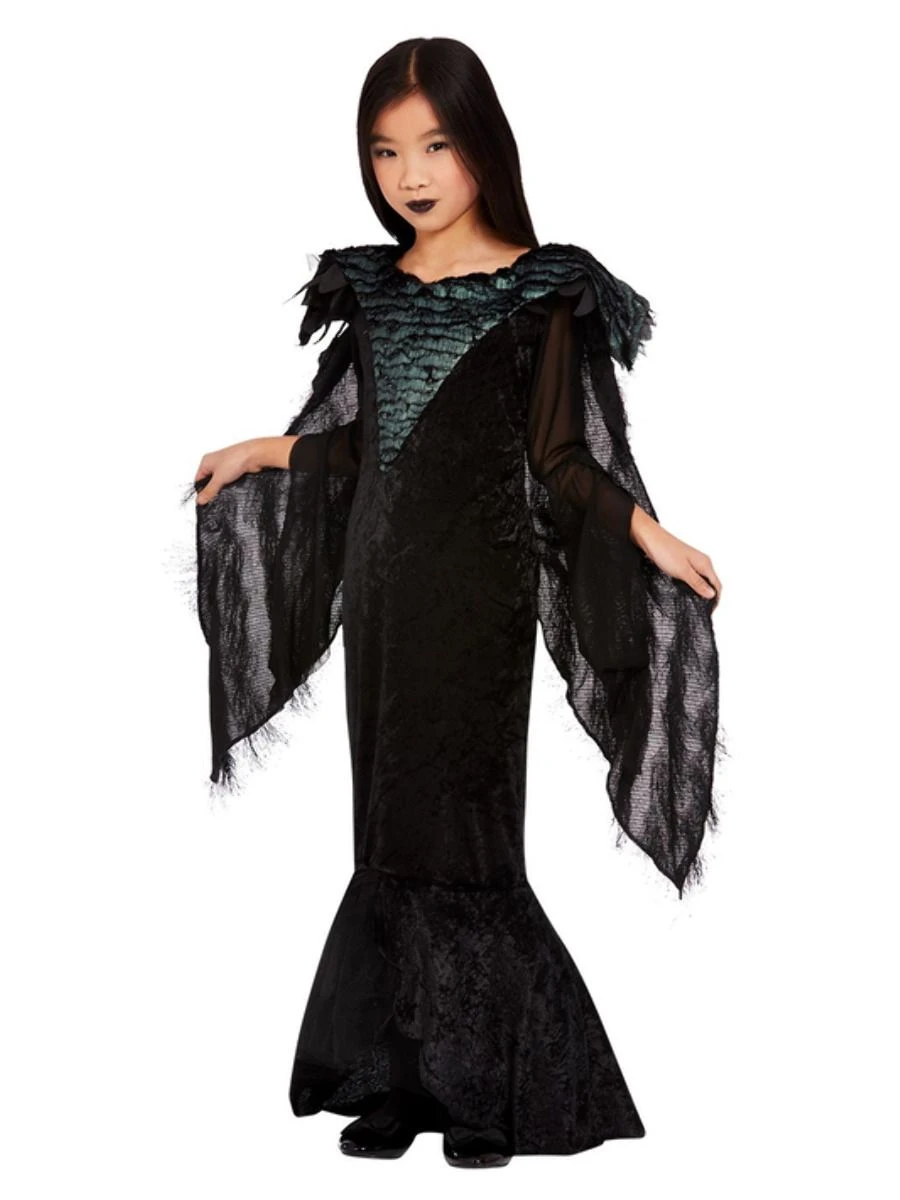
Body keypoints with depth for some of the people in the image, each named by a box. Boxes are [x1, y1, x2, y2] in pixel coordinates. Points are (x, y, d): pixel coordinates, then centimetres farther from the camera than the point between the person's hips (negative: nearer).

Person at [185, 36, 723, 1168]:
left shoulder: (540, 294, -3)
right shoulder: (370, 289, 11)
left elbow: (562, 456, -5)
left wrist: (651, 535, -16)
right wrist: (258, 456, 22)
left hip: (478, 583, -5)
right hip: (380, 577, 5)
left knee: (452, 828, -4)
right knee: (393, 834, 7)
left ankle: (484, 1089, 9)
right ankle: (396, 1082, 15)